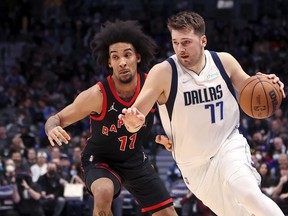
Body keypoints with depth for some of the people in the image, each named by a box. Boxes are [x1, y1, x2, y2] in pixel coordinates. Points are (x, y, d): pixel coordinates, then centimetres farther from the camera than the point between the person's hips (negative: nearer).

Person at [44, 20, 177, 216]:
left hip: (136, 160, 5)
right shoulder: (97, 95, -28)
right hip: (100, 161, -5)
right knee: (104, 192, -38)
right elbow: (57, 119, -18)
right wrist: (52, 130, -42)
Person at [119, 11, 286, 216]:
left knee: (246, 192, -30)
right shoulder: (163, 72, -15)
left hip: (229, 145, 0)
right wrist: (133, 121, -42)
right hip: (195, 166, 0)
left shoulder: (224, 61, -7)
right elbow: (134, 123, -17)